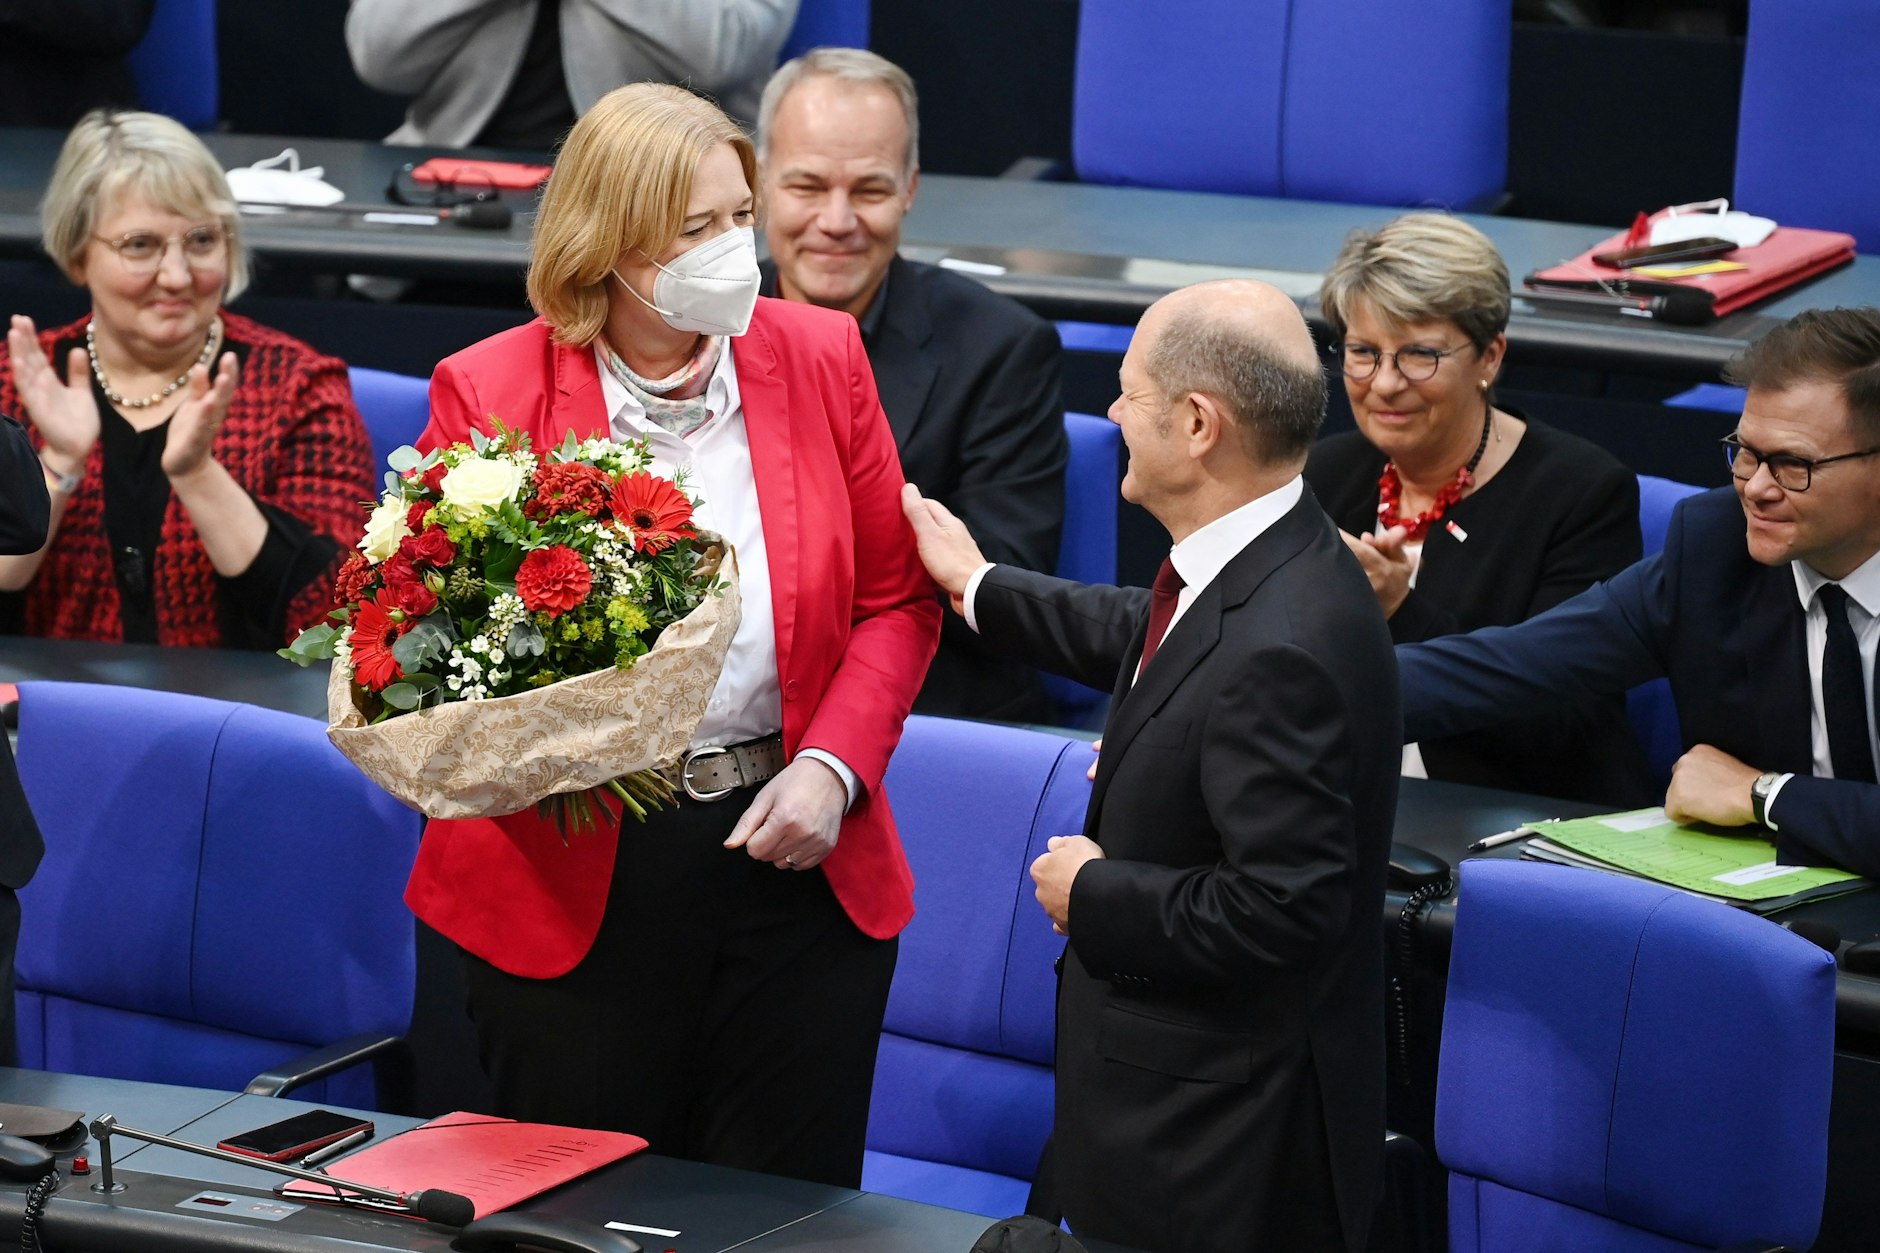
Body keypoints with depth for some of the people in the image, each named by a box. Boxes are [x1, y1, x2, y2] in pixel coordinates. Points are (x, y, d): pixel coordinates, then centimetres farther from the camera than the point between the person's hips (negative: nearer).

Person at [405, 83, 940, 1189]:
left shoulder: (820, 358, 2)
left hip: (795, 855, 2)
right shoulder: (487, 392, -5)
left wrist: (832, 767, -6)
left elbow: (896, 600, 9)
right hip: (573, 879, -2)